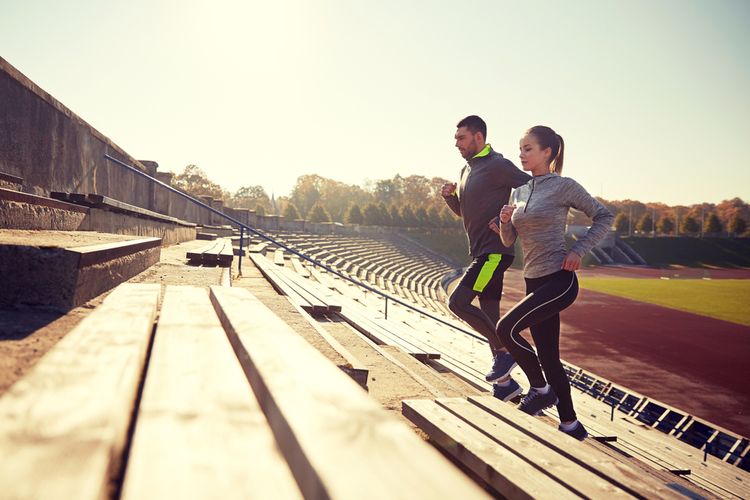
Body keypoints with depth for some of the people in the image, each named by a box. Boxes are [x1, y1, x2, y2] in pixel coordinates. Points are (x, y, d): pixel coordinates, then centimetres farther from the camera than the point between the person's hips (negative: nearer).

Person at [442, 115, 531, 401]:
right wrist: (450, 196, 5)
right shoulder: (467, 170, 17)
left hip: (495, 251, -9)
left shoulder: (497, 166, -11)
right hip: (481, 252, 9)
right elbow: (461, 211, 24)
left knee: (458, 302, -18)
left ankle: (504, 351, -4)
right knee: (489, 318, 10)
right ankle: (504, 384, 19)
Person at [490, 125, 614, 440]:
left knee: (506, 328, -20)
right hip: (534, 282, 7)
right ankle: (571, 426, 21)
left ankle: (540, 390, 1)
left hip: (560, 281, -7)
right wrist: (505, 221, -5)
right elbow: (509, 241, 16)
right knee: (548, 358, 9)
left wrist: (578, 251, -10)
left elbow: (603, 217, 0)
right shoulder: (520, 191, 13)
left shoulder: (564, 187, -6)